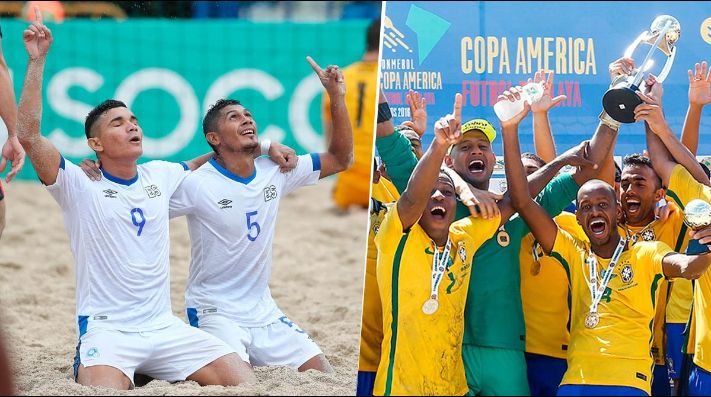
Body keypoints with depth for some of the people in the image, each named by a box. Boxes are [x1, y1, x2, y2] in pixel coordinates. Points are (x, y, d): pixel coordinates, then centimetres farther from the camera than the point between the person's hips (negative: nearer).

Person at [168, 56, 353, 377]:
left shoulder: (274, 173, 1)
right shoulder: (196, 185, -15)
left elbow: (341, 158, 8)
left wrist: (336, 97, -1)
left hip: (263, 311, 6)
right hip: (214, 311, -6)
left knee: (321, 374, -1)